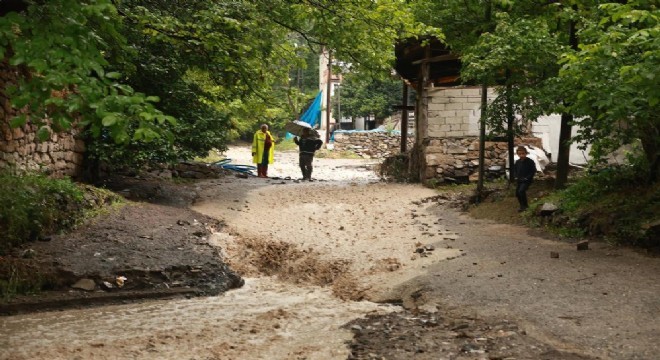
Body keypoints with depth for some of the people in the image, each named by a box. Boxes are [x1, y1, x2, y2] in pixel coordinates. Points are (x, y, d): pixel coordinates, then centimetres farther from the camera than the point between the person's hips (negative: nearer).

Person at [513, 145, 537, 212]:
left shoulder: (530, 162, -10)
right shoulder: (517, 162, 6)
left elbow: (533, 171, -9)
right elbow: (514, 170, 18)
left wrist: (527, 178, -17)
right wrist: (516, 176, 2)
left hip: (527, 180, -7)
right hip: (519, 180, 7)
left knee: (521, 191, -25)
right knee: (517, 193, 7)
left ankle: (524, 205, -11)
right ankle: (523, 206, 26)